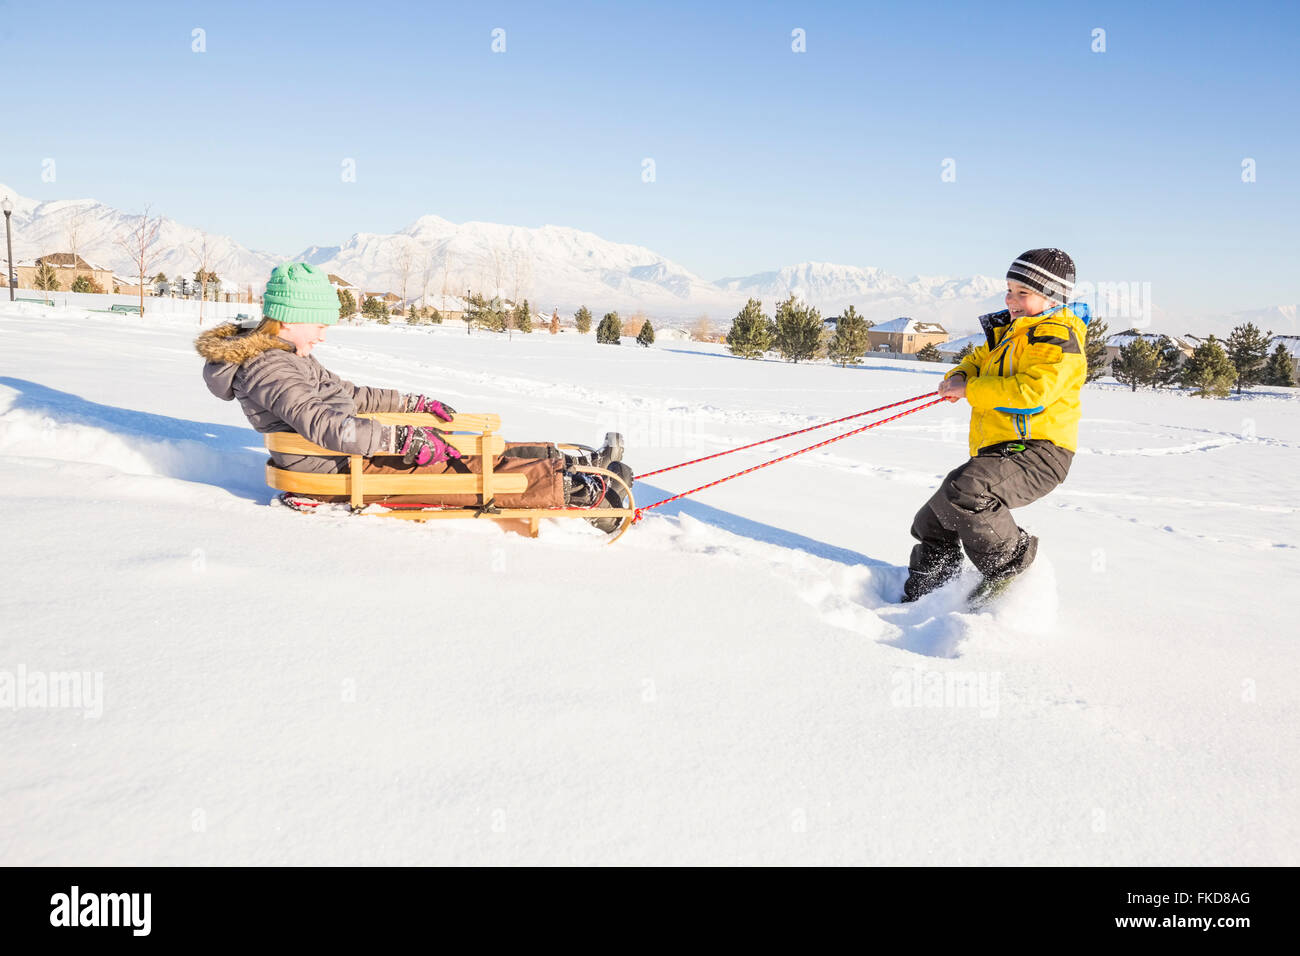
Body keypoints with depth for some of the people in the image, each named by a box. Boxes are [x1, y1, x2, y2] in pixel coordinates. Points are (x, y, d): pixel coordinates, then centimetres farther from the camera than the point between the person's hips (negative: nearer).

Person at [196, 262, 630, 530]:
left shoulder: (287, 356, 14)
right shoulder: (268, 369, -20)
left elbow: (346, 394, 25)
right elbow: (326, 426, -32)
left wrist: (416, 403, 24)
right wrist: (405, 438, -31)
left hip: (353, 450, 10)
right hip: (338, 471, -10)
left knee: (471, 452, 4)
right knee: (467, 472, -13)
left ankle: (573, 463, 7)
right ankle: (580, 491, -10)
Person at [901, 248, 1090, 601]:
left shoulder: (1059, 339, -12)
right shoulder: (1008, 333, 19)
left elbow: (1032, 391, -26)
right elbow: (977, 359, 29)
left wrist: (971, 390, -17)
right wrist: (958, 377, 4)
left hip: (1037, 453, -10)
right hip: (997, 452, 10)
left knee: (963, 491, -35)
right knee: (932, 523, 12)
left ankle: (1014, 569, -16)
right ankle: (919, 599, 28)